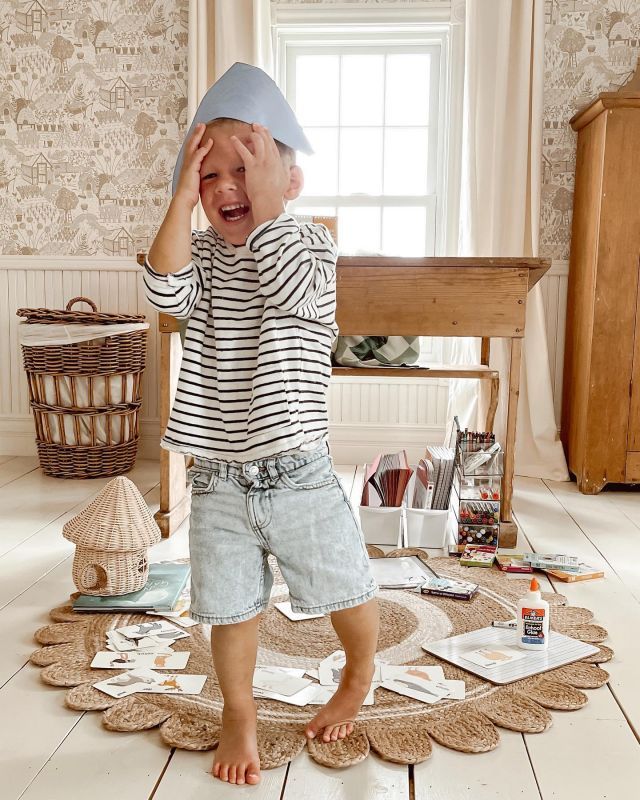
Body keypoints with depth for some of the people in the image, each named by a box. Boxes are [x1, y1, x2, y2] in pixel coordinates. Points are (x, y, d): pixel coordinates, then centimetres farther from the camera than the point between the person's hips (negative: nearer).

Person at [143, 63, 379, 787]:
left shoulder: (307, 244, -6)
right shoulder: (203, 253, 2)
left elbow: (294, 290, -27)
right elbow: (167, 292, -19)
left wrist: (266, 200, -24)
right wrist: (183, 194, -20)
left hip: (298, 475, -2)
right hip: (217, 482, 3)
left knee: (345, 591, 14)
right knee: (231, 609, 15)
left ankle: (358, 678, 45)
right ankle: (238, 714, 41)